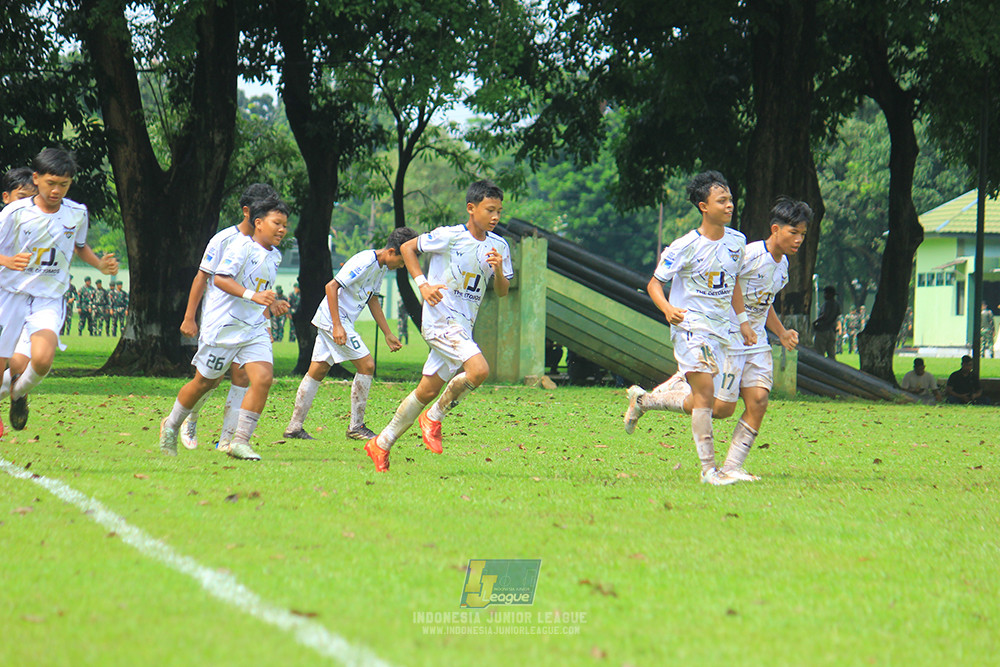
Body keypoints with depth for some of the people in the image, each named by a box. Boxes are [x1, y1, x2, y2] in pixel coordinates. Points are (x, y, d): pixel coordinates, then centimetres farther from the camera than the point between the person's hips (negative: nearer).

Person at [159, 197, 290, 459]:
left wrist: (272, 305, 16)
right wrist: (253, 296, -34)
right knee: (204, 383, 6)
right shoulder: (242, 247, -14)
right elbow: (220, 278, -26)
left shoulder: (273, 255, 13)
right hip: (223, 326, -7)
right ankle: (170, 426, 31)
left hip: (254, 329, 7)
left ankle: (240, 442, -10)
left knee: (264, 378, -14)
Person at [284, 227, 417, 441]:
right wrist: (337, 326, -26)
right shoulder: (365, 262, -20)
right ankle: (356, 426, -4)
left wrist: (387, 334, 23)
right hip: (334, 319, -10)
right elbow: (331, 286, -22)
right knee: (366, 365, -10)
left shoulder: (381, 267, 11)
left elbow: (372, 299, 24)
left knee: (317, 371, 9)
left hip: (339, 320, 10)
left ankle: (295, 427, 10)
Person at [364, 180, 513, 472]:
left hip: (463, 327, 7)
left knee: (427, 391, 8)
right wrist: (423, 285, -9)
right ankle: (434, 418, -5)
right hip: (440, 317, -7)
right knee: (479, 370, -26)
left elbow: (502, 291, 11)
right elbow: (407, 248, 2)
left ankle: (381, 444, 21)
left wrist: (499, 271, -11)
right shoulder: (449, 237, -9)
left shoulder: (499, 247, 7)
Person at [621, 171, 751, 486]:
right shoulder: (685, 246, -12)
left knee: (712, 404, 7)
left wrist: (743, 321, 17)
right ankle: (708, 469, -11)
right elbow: (654, 284, -5)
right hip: (690, 327, -6)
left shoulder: (737, 241, 6)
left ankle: (643, 400, 30)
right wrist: (668, 309, -25)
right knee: (705, 391, -17)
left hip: (720, 329, 6)